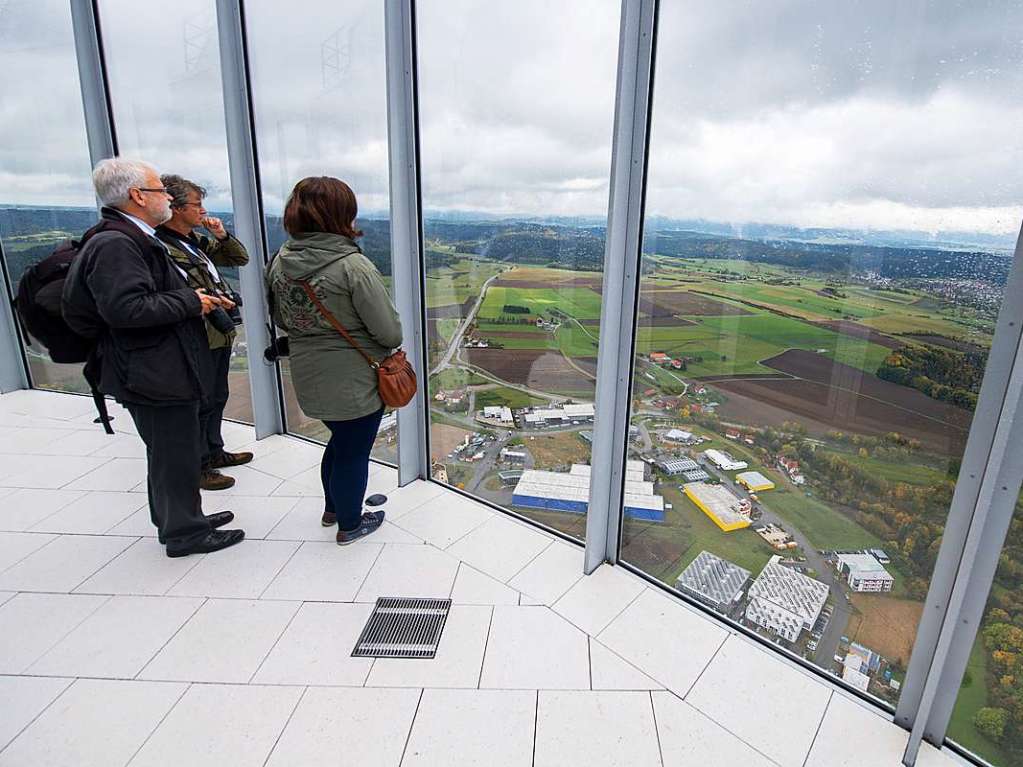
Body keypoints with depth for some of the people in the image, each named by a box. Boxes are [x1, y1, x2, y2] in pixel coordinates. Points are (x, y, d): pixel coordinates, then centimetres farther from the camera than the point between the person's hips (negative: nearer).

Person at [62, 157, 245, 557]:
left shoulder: (133, 239, 15)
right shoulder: (114, 244, -19)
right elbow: (125, 308, -29)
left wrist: (198, 299, 9)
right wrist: (191, 301, -19)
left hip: (163, 369, 11)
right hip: (156, 373, -11)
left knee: (171, 452, 22)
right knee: (176, 455, 2)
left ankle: (176, 519, 38)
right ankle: (185, 533, 18)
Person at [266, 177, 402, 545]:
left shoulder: (280, 261, -2)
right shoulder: (353, 266, -23)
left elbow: (280, 320, 10)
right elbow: (389, 332, -20)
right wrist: (392, 342, 1)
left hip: (308, 380, 7)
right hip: (355, 382, -7)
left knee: (340, 439, 28)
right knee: (353, 451, 13)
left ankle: (332, 508, 47)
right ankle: (350, 524, 34)